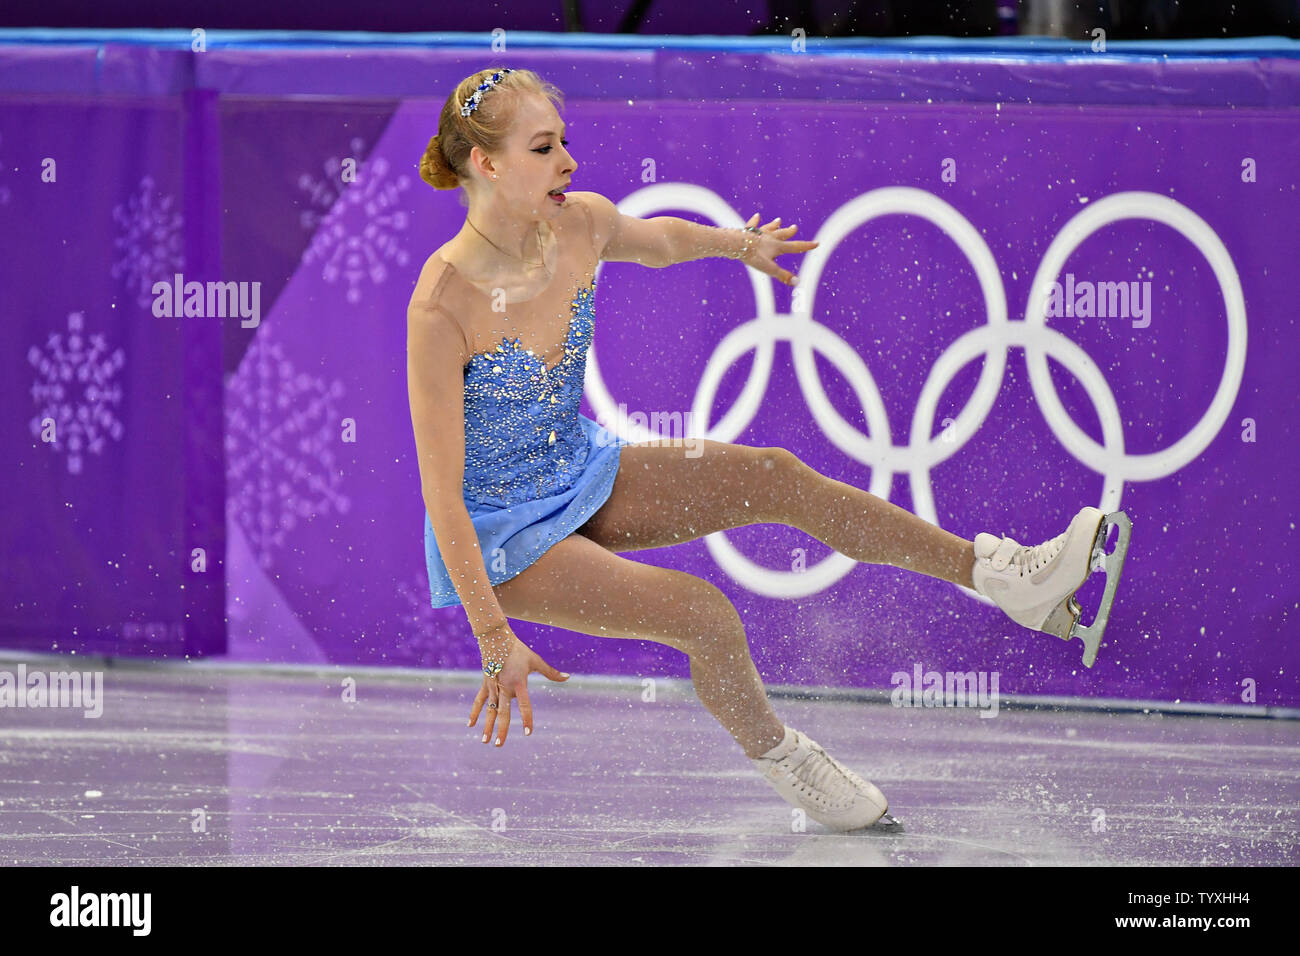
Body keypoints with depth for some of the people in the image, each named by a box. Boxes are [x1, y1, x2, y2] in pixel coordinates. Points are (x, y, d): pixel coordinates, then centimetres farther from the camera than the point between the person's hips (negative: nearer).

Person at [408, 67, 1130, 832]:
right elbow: (441, 488, -28)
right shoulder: (443, 306, -31)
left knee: (774, 477, -6)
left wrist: (739, 244, 35)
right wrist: (495, 640, -28)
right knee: (707, 616, -20)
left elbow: (655, 240, 17)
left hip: (586, 479, 7)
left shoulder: (580, 225, -11)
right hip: (500, 533, -7)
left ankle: (1002, 574, 0)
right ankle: (775, 754, 8)